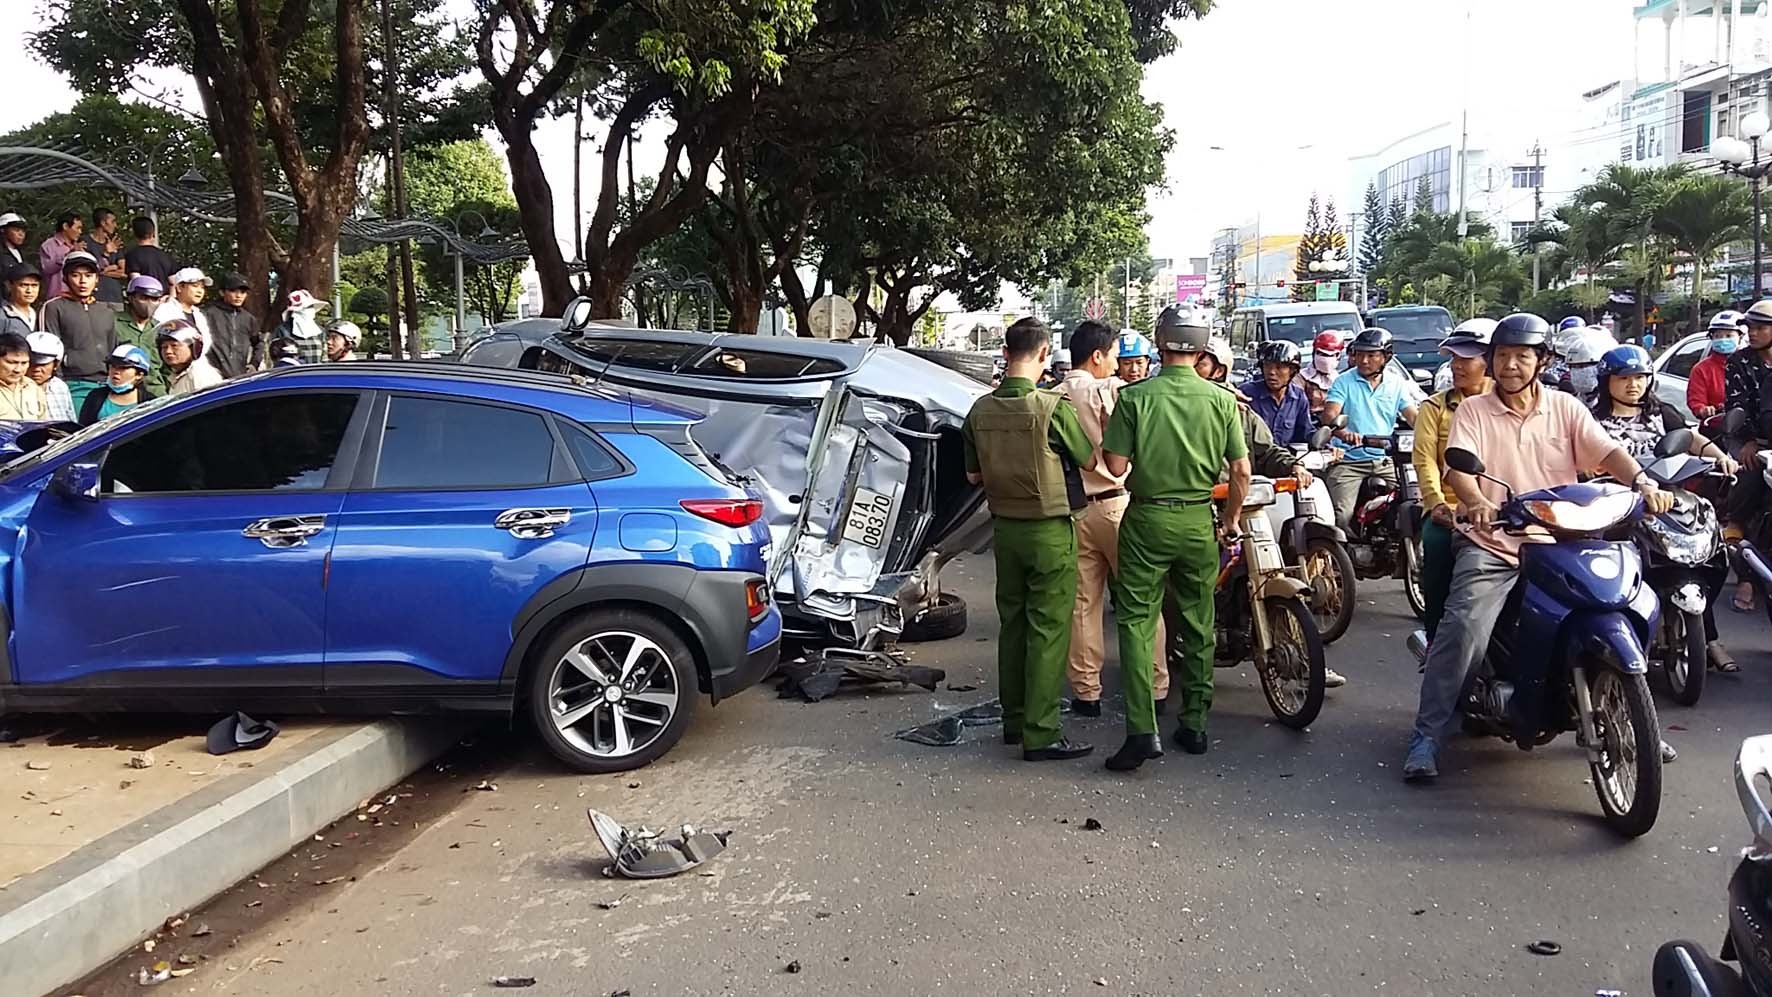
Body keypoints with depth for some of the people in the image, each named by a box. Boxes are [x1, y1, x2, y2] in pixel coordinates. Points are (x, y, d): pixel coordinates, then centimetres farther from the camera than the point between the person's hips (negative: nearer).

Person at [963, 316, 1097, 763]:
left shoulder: (981, 410, -2)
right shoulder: (1051, 407, -19)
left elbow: (973, 474, 9)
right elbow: (1088, 460, -6)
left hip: (1005, 528, 6)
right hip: (1050, 530, -6)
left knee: (1012, 622, 16)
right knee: (1049, 630, -1)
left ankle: (1014, 718, 25)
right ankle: (1040, 733, 0)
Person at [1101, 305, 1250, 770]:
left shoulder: (1135, 397, -10)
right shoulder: (1220, 399, -3)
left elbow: (1115, 465, -10)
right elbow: (1241, 470, -2)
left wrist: (1108, 438, 10)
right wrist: (1233, 519, 12)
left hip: (1147, 518, -2)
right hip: (1198, 520, 3)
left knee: (1137, 623, 1)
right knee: (1198, 625, 14)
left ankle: (1142, 731, -8)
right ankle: (1194, 724, 22)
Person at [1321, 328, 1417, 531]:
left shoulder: (1396, 384, 12)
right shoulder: (1345, 381, 1)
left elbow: (1412, 416, 2)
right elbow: (1329, 415, -12)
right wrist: (1344, 433, -35)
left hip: (1383, 462, 3)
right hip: (1347, 462, -3)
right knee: (1343, 515, -21)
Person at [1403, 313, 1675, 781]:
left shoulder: (1564, 407, 10)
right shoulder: (1473, 411, 4)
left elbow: (1606, 450, -2)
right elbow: (1458, 466, -12)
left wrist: (1643, 482, -23)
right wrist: (1476, 503, -34)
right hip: (1491, 544, -3)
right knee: (1463, 630, -22)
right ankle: (1426, 735, -15)